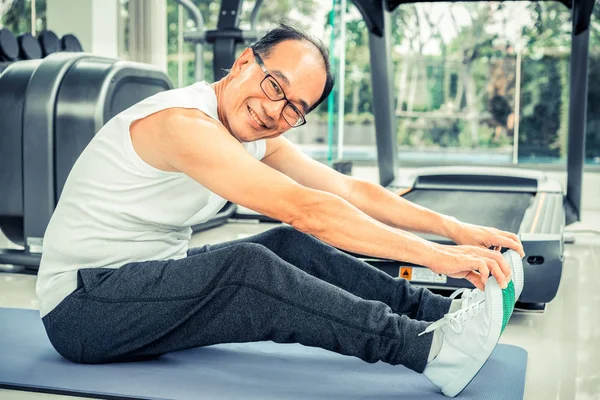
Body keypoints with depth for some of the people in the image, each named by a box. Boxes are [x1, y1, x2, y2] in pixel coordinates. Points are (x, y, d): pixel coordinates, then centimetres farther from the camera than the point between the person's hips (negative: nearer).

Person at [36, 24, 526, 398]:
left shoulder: (257, 139, 3)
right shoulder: (184, 122, -26)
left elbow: (351, 191, 3)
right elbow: (305, 209, -33)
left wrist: (456, 229, -2)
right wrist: (438, 257, -33)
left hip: (155, 278, 8)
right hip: (82, 305, -8)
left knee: (292, 247, -7)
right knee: (248, 267, -31)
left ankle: (443, 312, -5)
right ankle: (431, 348, -31)